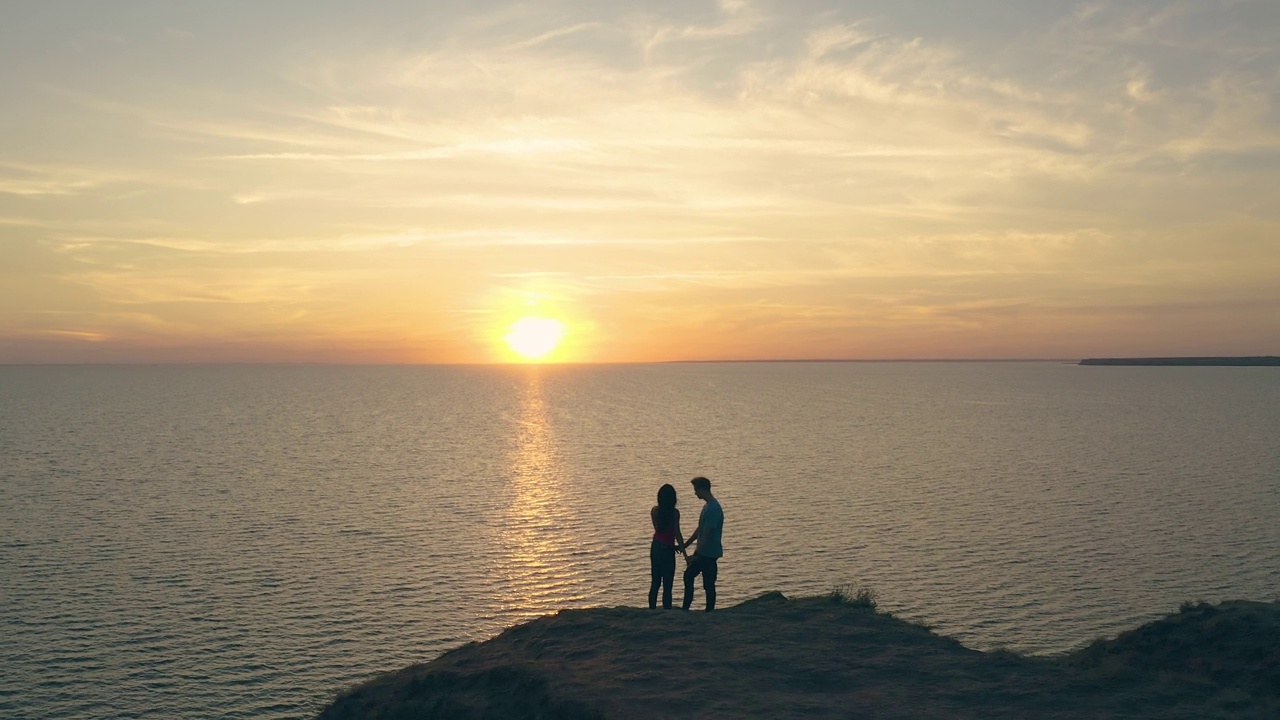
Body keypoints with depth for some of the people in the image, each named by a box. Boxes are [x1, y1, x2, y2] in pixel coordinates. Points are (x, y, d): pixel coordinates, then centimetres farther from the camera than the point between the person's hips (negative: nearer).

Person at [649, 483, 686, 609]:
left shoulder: (655, 511, 1)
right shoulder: (674, 513, -13)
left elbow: (658, 529, 8)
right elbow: (677, 534, -15)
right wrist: (682, 548, -8)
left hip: (655, 548, 5)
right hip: (667, 550, -5)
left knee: (655, 583, 15)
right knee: (667, 586, 0)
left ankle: (652, 609, 19)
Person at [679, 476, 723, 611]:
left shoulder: (713, 509, -23)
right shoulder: (707, 506, 9)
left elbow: (706, 535, -25)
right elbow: (699, 529, 17)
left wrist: (695, 555, -23)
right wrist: (684, 546, 18)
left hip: (709, 553, -10)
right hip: (703, 552, 10)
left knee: (708, 585, 1)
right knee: (688, 576, 15)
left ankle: (709, 612, 12)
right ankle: (685, 608, 24)